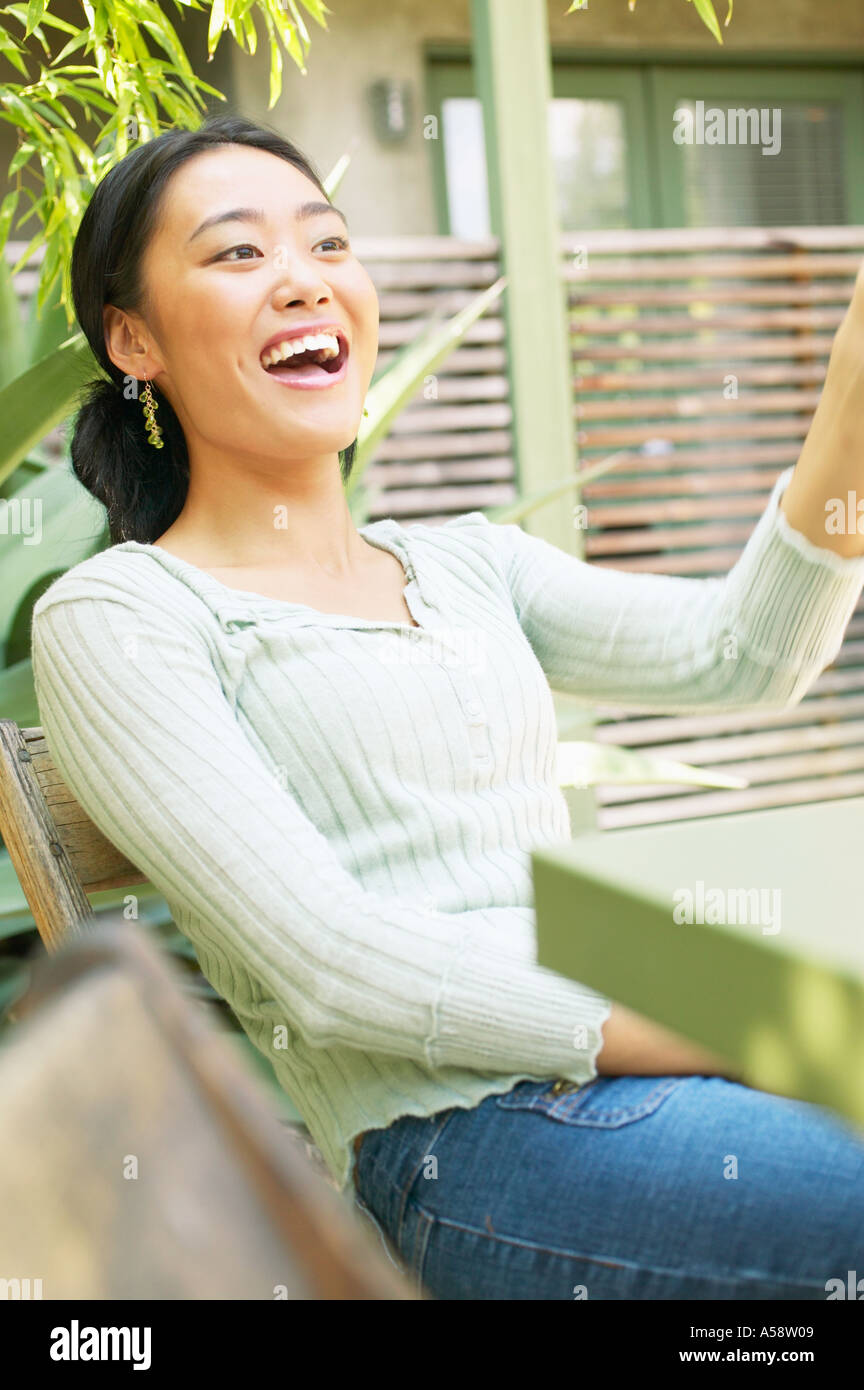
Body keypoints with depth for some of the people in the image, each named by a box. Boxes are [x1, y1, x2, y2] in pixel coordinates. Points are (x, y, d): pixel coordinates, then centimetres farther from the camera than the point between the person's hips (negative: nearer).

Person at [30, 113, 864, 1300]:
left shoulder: (469, 563, 18)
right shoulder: (114, 618, -1)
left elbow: (740, 655, 4)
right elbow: (329, 961, -12)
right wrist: (738, 1043, -15)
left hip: (659, 1064, 7)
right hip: (469, 1139, -6)